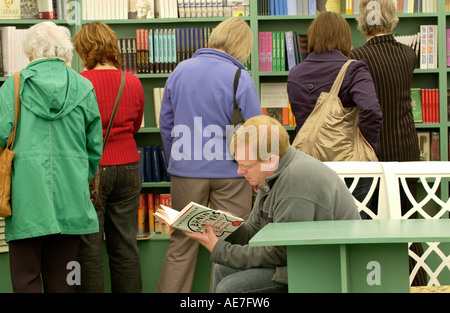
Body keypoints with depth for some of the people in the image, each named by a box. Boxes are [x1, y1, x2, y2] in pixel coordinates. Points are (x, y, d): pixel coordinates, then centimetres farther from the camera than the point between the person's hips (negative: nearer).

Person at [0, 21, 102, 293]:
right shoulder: (83, 87, 5)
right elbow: (95, 146, 7)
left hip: (27, 194, -2)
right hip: (71, 197, 3)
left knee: (26, 278, 5)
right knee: (61, 279, 12)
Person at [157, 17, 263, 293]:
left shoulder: (180, 71, 1)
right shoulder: (240, 78, -12)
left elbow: (166, 124, 8)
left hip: (186, 170, 3)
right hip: (230, 171, -3)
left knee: (182, 242, 12)